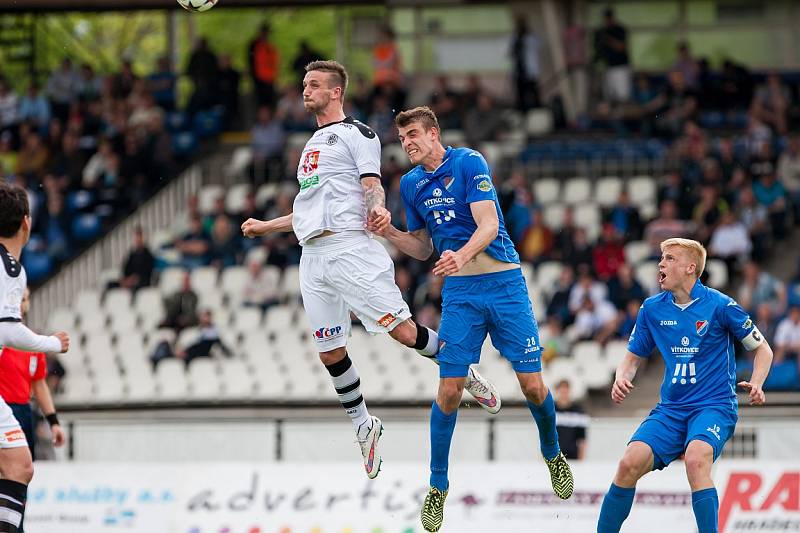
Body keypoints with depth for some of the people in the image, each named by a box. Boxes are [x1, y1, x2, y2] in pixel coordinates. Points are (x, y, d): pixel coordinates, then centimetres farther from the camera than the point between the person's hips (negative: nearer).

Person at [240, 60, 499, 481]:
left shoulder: (356, 134, 3)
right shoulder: (312, 146, 27)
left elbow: (372, 186, -8)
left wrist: (377, 208, -30)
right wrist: (265, 227, 37)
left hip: (350, 247, -8)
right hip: (313, 257, 8)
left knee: (402, 330, -14)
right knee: (330, 352, 4)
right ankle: (363, 426, 19)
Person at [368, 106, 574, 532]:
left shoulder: (469, 163, -8)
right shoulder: (410, 184, 9)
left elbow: (489, 226, -17)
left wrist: (461, 256, -35)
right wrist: (389, 233, -1)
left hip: (504, 284, -3)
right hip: (458, 293, 3)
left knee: (532, 384, -2)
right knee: (449, 389, -6)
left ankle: (552, 455, 26)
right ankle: (437, 488, 5)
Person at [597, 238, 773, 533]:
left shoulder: (720, 305, -7)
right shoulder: (652, 309, 5)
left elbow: (762, 349, 3)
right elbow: (634, 356, 18)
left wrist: (756, 384, -15)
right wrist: (622, 378, -4)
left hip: (715, 406, -4)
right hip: (670, 409, 4)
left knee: (695, 459, -34)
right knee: (630, 463, -17)